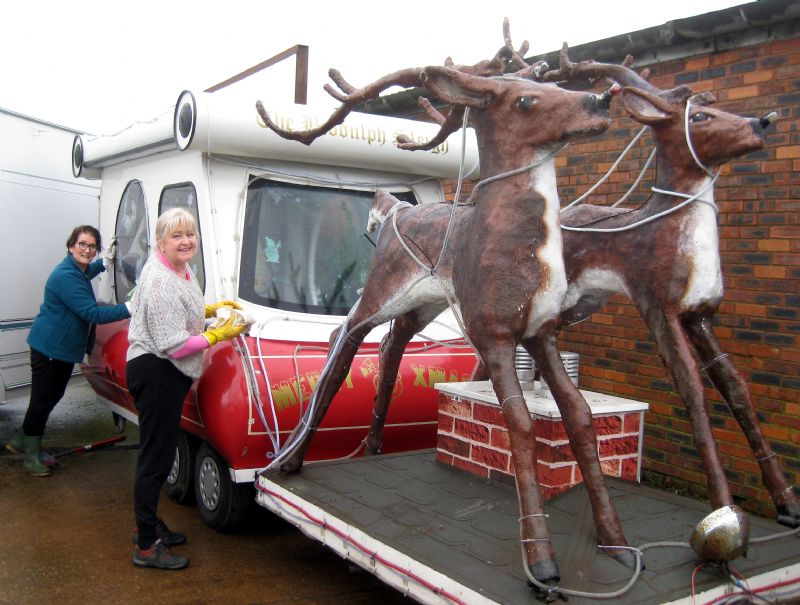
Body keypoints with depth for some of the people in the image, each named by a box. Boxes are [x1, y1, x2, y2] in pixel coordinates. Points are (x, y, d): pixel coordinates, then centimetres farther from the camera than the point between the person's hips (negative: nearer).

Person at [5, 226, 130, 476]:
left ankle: (21, 440, 35)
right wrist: (129, 308, -36)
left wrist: (105, 263, 22)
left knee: (53, 396, 19)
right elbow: (92, 313, -31)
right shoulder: (65, 276, -25)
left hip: (65, 348, 10)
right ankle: (31, 455, 14)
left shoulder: (79, 271, 7)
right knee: (42, 399, 0)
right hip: (48, 348, -10)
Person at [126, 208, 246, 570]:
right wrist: (218, 335, -17)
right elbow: (173, 345, -25)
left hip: (166, 374, 10)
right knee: (156, 459, -4)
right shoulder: (161, 282, -22)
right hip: (156, 373, -10)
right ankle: (146, 547, 6)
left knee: (159, 454, 20)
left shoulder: (180, 270, 10)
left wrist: (211, 309, 14)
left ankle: (150, 526, 34)